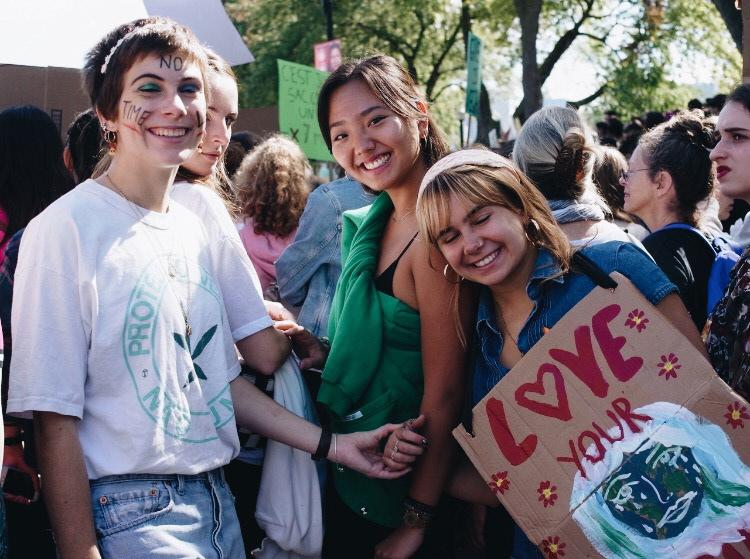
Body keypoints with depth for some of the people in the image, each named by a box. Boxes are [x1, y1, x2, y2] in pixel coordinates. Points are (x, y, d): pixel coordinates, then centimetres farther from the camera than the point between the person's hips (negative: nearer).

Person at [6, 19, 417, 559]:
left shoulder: (203, 231, 7)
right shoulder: (67, 230, -13)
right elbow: (56, 421, -14)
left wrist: (331, 444, 2)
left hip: (216, 496, 7)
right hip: (129, 511, -6)